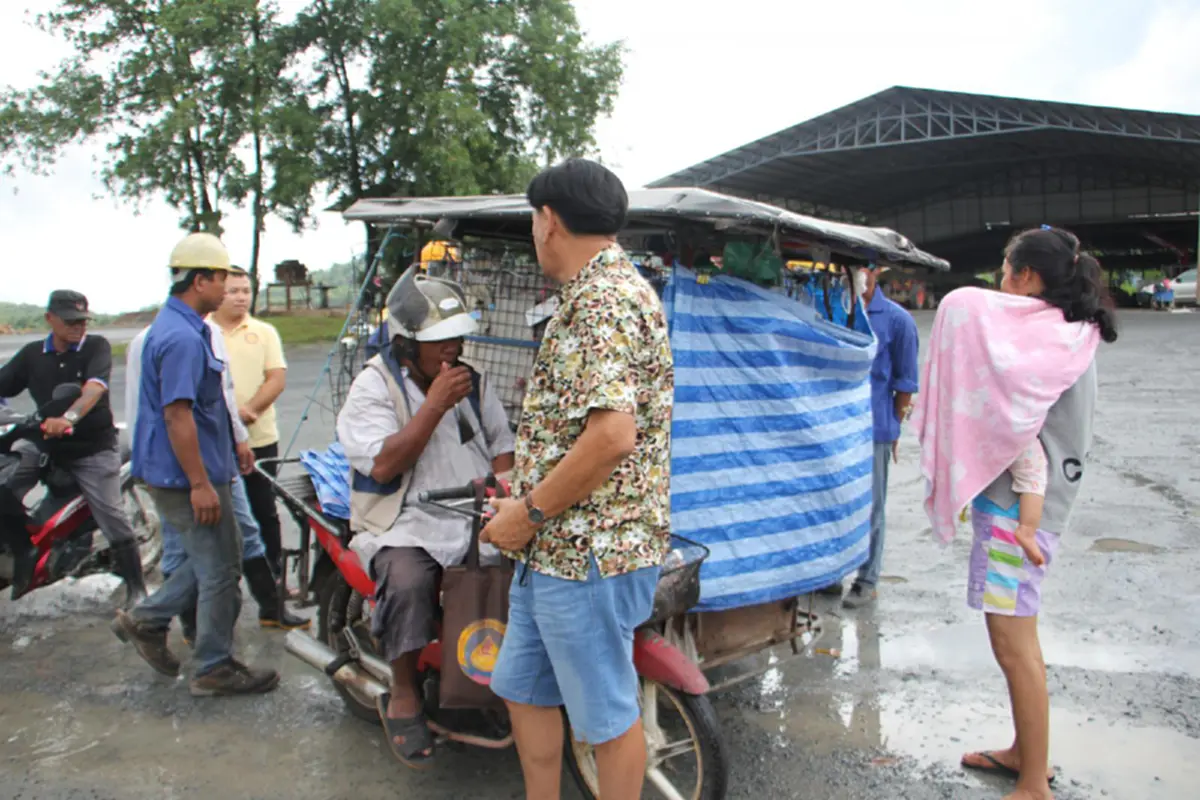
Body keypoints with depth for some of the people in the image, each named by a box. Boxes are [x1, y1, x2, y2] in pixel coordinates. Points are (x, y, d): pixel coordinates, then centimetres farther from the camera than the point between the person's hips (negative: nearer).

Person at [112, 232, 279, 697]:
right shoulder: (182, 337, -21)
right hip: (188, 476, -10)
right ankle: (215, 669, 15)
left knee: (212, 561, 20)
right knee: (220, 570, 2)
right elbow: (177, 415, -25)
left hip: (200, 472, 10)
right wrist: (200, 484, -24)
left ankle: (147, 619, 28)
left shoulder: (183, 327, 13)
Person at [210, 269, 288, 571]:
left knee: (264, 511, 9)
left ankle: (273, 572, 21)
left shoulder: (264, 332, 7)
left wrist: (247, 410, -16)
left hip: (259, 439, 0)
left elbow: (277, 379, -2)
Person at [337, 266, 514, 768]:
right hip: (406, 525, -4)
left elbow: (503, 441, 17)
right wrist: (435, 405, -17)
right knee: (408, 581, -35)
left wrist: (500, 479, -5)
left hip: (476, 520, 5)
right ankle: (403, 697, -10)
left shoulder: (471, 380, 14)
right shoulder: (374, 386, -3)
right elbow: (382, 465, -15)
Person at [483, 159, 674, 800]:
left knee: (606, 713, 7)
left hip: (588, 551, -11)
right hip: (552, 549, 11)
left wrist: (529, 511, -19)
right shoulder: (595, 293, 16)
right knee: (523, 689, 21)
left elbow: (612, 434, -29)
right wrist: (526, 490, 22)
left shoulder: (604, 300, -19)